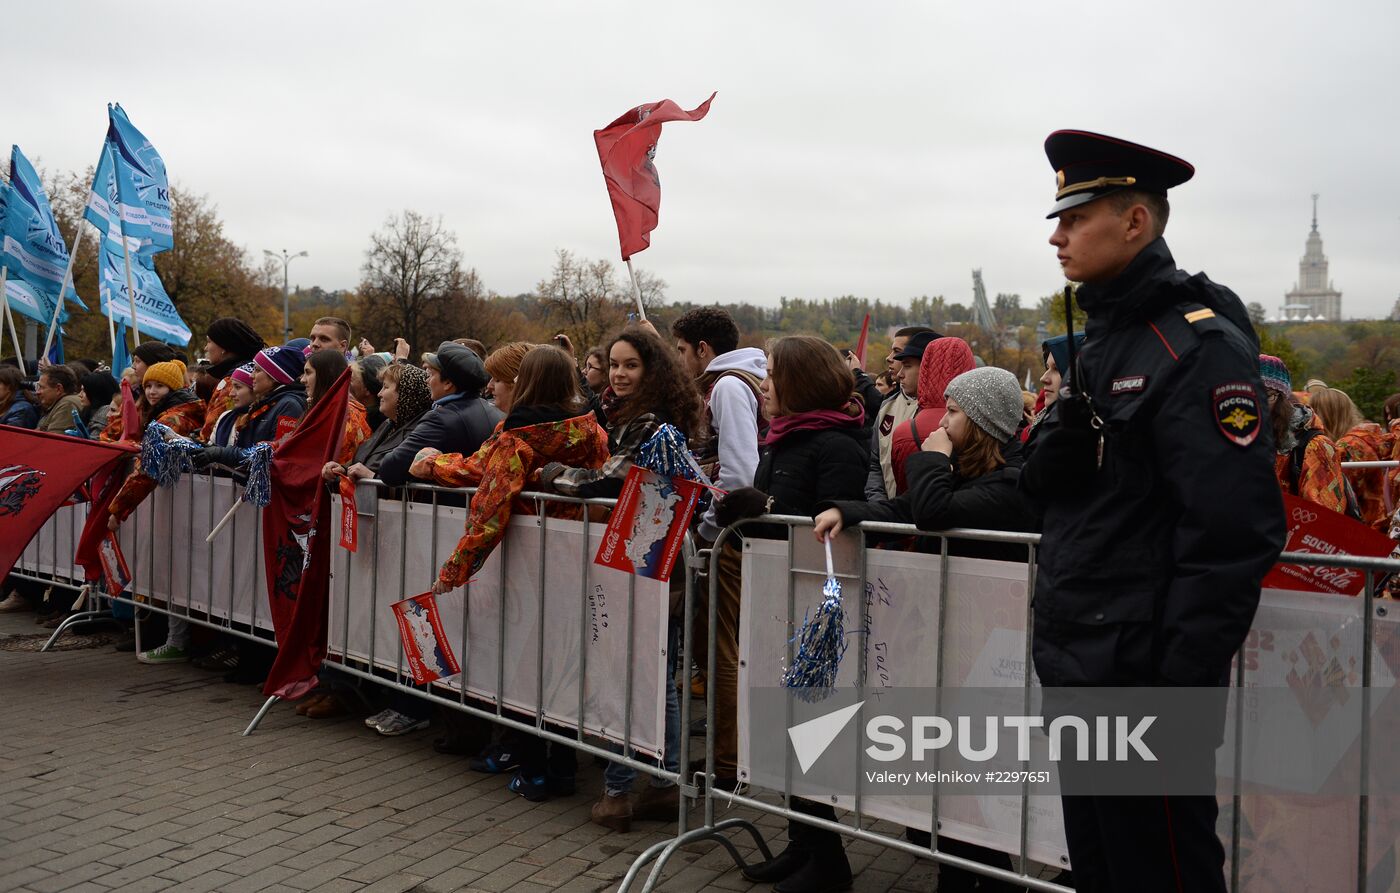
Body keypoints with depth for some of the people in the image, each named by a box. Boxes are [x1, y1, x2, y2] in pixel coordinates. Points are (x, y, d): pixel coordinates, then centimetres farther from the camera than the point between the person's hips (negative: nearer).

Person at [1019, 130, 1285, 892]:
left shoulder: (1200, 344, -16)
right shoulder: (1104, 338, 12)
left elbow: (1234, 535, -22)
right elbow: (1044, 486, 11)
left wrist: (1182, 691, -23)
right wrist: (1061, 438, -11)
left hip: (1144, 681, -9)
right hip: (1078, 671, 9)